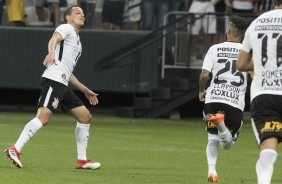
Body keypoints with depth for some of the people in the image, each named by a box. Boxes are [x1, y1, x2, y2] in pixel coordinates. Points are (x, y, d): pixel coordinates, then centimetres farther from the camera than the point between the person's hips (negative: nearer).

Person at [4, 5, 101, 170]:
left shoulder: (76, 41, 32)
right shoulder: (66, 28, 6)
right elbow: (54, 39, -19)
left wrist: (86, 91, 38)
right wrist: (51, 52, -41)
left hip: (63, 85, 10)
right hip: (53, 80, -10)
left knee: (85, 116, 10)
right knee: (44, 117, -24)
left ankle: (82, 160, 12)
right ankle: (15, 150, -29)